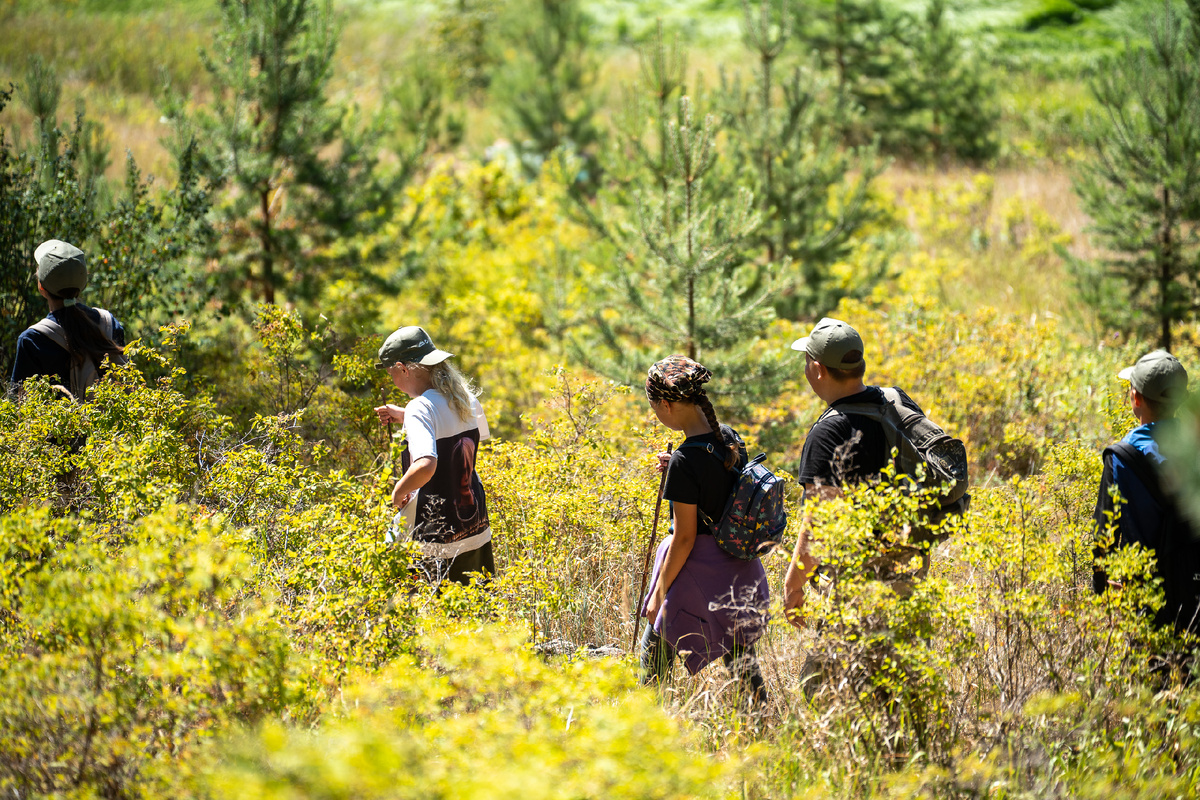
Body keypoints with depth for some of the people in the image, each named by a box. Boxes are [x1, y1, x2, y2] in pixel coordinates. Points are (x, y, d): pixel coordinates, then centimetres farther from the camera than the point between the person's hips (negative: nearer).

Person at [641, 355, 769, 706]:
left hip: (699, 571, -8)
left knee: (655, 651, 6)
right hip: (740, 568, 8)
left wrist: (660, 592, -11)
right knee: (739, 655, 17)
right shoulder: (730, 439, 1)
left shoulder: (685, 462, -22)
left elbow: (684, 538, -19)